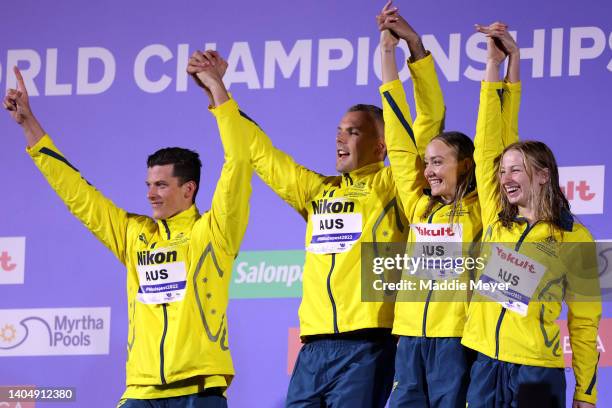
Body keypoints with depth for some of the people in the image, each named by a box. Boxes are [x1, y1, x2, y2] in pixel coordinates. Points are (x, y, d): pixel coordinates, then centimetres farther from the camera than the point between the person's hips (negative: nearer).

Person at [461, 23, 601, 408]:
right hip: (484, 368, 4)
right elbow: (488, 144, 6)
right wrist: (498, 64, 1)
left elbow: (584, 322, 4)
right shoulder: (497, 220, 10)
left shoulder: (574, 239, 1)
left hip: (537, 375, -4)